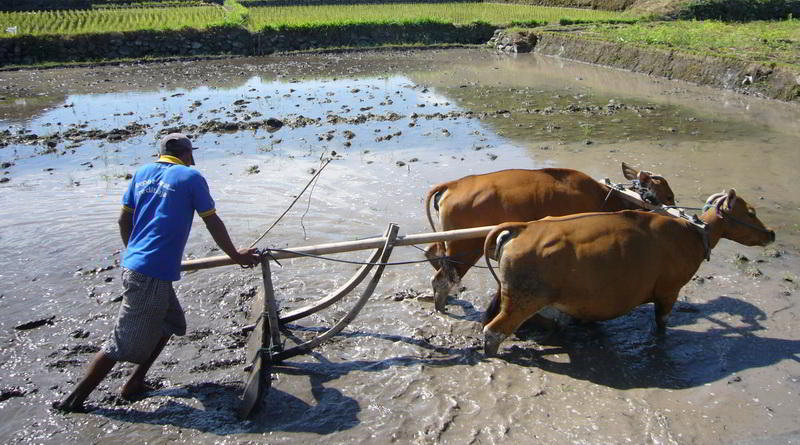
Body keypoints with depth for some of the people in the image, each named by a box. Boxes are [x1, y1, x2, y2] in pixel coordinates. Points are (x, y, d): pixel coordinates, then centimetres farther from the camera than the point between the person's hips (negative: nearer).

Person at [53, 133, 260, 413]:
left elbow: (124, 220, 16)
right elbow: (213, 223, 0)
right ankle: (75, 399, 11)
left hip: (132, 264, 8)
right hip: (153, 274, -8)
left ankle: (134, 384, 24)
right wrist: (236, 256, 12)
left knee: (171, 323, 21)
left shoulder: (142, 174, 13)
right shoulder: (191, 177, -4)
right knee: (124, 342, 2)